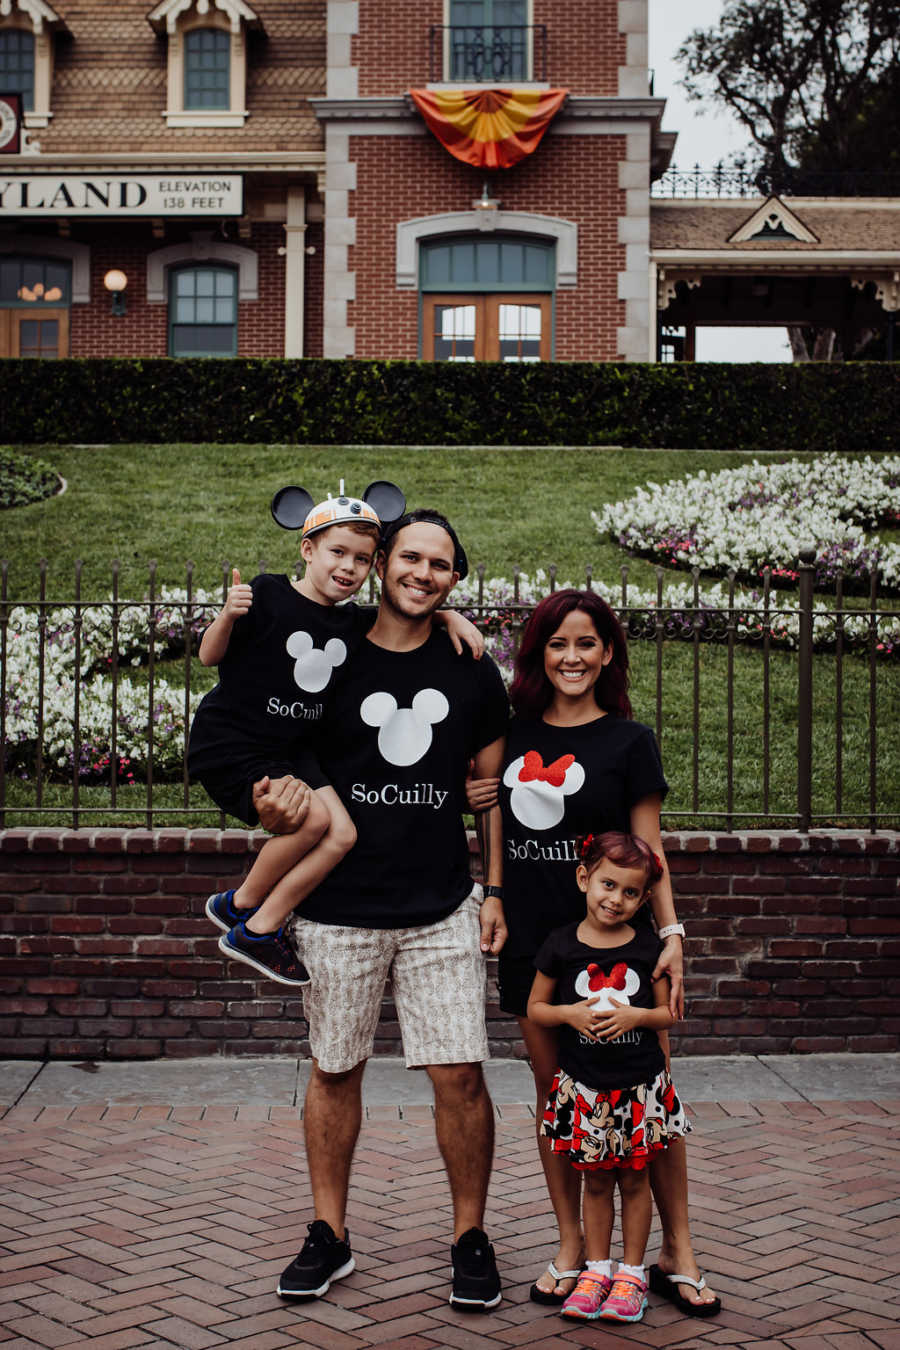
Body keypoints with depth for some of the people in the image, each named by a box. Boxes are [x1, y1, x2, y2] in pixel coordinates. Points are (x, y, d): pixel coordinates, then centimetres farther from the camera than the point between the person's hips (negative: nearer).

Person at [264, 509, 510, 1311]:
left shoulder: (472, 674, 6)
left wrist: (496, 893, 6)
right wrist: (277, 802, -11)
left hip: (443, 911, 0)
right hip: (338, 908, 0)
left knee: (459, 1075, -2)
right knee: (334, 1070, 10)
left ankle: (470, 1238, 16)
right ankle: (330, 1236, 25)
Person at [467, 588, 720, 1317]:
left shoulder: (630, 741, 0)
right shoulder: (512, 736, 8)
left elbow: (648, 851, -1)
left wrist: (672, 934, -11)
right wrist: (474, 800, 2)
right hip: (532, 938, 3)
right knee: (554, 1090, 8)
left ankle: (677, 1255, 10)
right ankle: (570, 1249, 20)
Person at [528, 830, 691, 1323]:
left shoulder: (648, 946, -3)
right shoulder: (561, 945, -4)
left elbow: (667, 1013, 3)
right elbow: (535, 1008, 4)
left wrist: (636, 1015, -16)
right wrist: (570, 1013, -14)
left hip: (639, 1086, 0)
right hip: (583, 1087, 0)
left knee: (634, 1178, 9)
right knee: (596, 1180, 11)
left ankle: (631, 1272, 23)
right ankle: (597, 1267, 25)